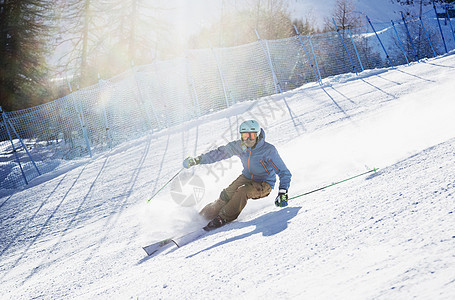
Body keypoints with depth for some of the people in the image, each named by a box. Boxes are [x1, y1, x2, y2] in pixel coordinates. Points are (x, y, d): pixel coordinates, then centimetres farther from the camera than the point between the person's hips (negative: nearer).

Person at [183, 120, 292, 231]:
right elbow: (219, 153, 2)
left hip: (264, 184, -5)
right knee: (227, 195, -17)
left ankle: (223, 218, -22)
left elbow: (284, 173, -21)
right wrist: (198, 160, -1)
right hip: (246, 177, 5)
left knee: (242, 192, -32)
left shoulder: (269, 150, -24)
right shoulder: (239, 146, -11)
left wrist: (282, 193, -34)